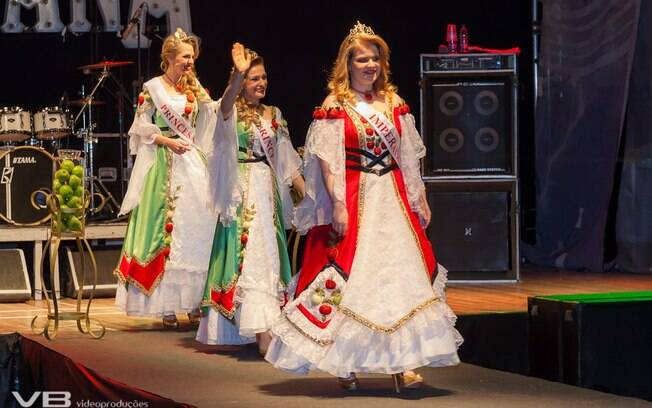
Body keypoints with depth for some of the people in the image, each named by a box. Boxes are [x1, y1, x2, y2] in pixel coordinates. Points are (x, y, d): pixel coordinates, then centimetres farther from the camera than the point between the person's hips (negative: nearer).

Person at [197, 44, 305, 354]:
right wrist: (238, 74, -48)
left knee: (268, 254, 7)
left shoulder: (273, 115, 14)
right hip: (242, 190, -6)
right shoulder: (233, 112, -3)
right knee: (249, 253, -12)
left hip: (269, 189, 6)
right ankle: (262, 333, -19)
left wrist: (307, 191, 8)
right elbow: (226, 102, -29)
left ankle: (263, 328, 14)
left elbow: (286, 161, 16)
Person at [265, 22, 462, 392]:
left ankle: (401, 363, 0)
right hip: (352, 200, -4)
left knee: (400, 275, -2)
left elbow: (409, 157, 13)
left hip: (392, 200, 4)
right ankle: (346, 364, 10)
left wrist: (420, 200, 9)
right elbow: (327, 160, -8)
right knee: (349, 278, -1)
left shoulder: (393, 102, 10)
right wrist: (338, 205, -16)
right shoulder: (335, 105, -3)